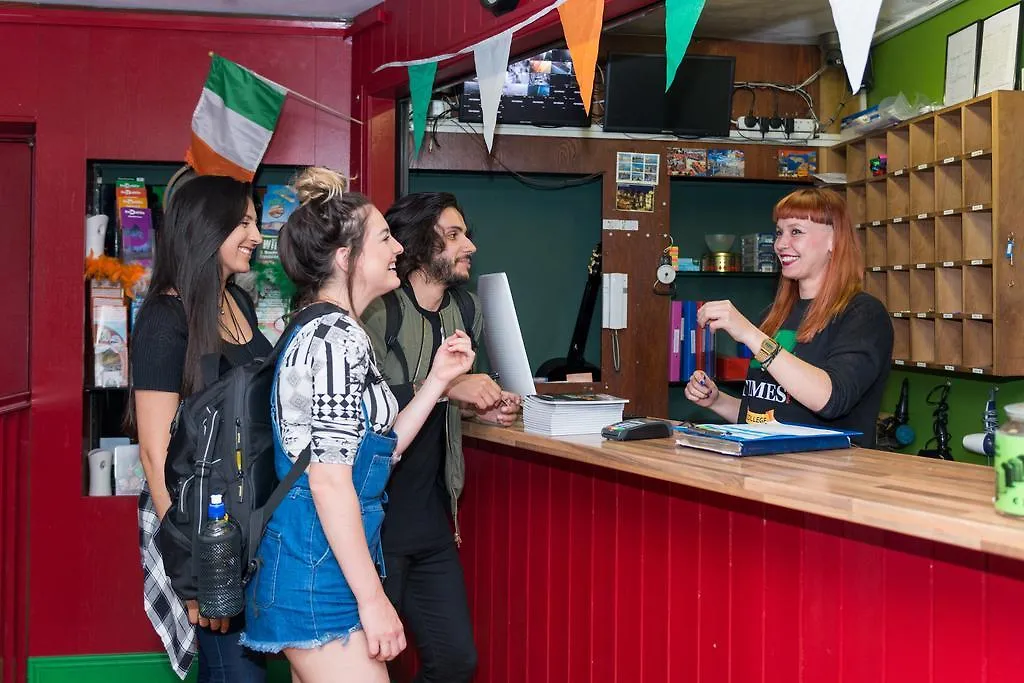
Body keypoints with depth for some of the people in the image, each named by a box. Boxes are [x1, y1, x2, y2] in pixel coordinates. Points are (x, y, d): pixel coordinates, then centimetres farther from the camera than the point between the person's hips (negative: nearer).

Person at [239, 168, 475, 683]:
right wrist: (373, 599, -19)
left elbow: (373, 450, 14)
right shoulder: (337, 338, -17)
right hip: (321, 579, -10)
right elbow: (329, 481, -22)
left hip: (310, 569, 10)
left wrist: (438, 379, 12)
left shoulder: (329, 331, 14)